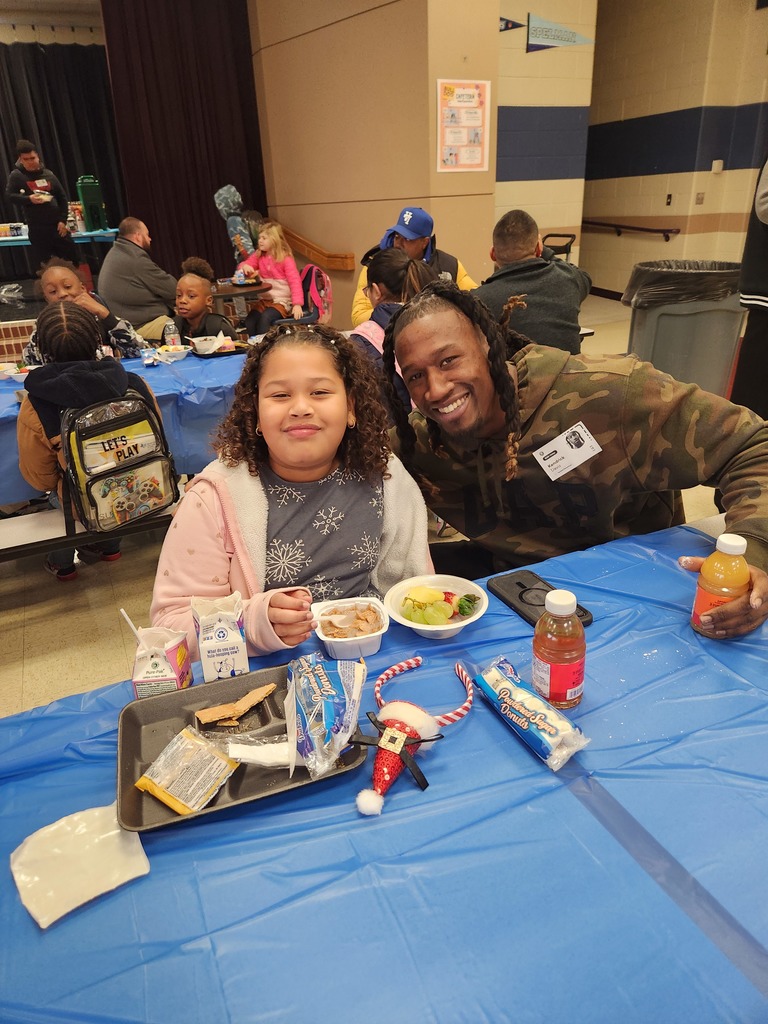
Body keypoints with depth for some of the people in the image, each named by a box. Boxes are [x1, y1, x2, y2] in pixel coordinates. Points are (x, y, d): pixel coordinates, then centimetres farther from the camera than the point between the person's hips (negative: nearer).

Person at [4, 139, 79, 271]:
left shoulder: (48, 174, 9)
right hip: (37, 228, -3)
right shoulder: (16, 176, 1)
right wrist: (29, 199, -20)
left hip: (57, 225, 3)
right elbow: (9, 196, -3)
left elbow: (62, 197, 9)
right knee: (42, 264, 0)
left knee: (71, 258, 5)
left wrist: (63, 220, -1)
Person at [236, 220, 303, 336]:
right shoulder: (258, 256, 9)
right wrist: (245, 266, -11)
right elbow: (243, 265, 16)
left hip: (282, 301, -5)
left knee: (265, 318, -32)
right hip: (265, 299, 5)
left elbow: (295, 281, -14)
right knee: (249, 320, -22)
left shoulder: (285, 259, -8)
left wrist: (297, 304, -24)